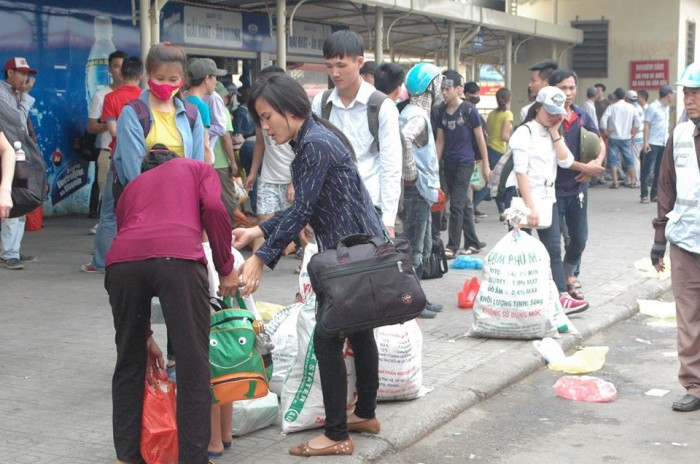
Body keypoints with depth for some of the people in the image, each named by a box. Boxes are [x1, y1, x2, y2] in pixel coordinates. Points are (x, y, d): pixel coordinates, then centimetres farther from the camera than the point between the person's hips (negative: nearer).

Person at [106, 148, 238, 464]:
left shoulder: (131, 187, 39)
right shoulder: (197, 169, 31)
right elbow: (214, 208, 6)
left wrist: (146, 335, 41)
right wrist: (226, 269, 13)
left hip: (121, 261, 4)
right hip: (178, 258, -4)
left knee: (129, 364, 20)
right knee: (193, 366, 5)